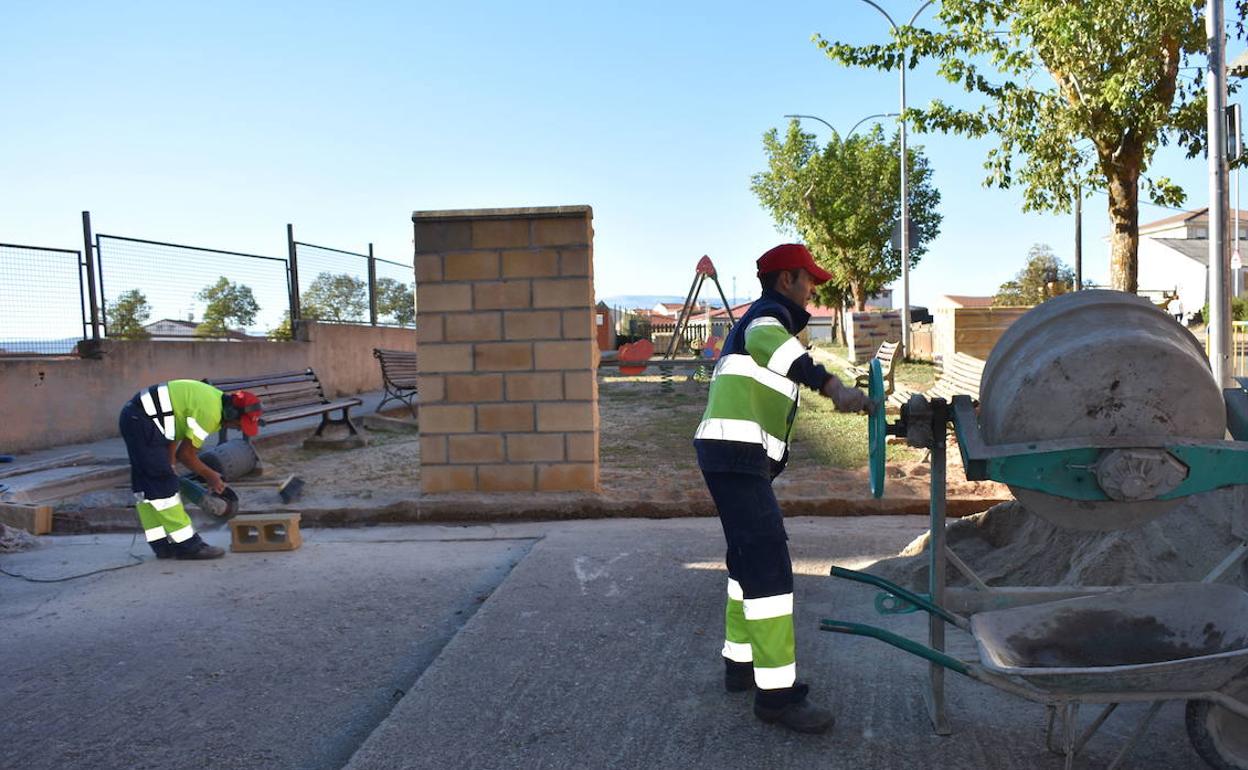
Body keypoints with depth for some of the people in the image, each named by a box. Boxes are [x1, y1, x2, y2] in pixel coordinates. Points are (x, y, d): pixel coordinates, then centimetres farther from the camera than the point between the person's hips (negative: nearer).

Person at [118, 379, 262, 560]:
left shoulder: (214, 399, 9)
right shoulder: (209, 412, -21)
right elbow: (185, 454, -13)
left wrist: (169, 466, 15)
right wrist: (210, 476, 0)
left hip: (133, 418, 11)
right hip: (142, 422, -11)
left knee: (145, 485, 13)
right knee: (162, 484, -8)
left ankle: (162, 544, 20)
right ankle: (186, 544, -4)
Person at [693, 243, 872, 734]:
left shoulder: (759, 319, 27)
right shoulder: (770, 313, -4)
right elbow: (766, 342, -29)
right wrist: (832, 386, -42)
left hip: (733, 455, 11)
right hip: (737, 454, -11)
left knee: (749, 560, 17)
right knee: (769, 565, -11)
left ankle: (741, 662, 27)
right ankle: (776, 692, -8)